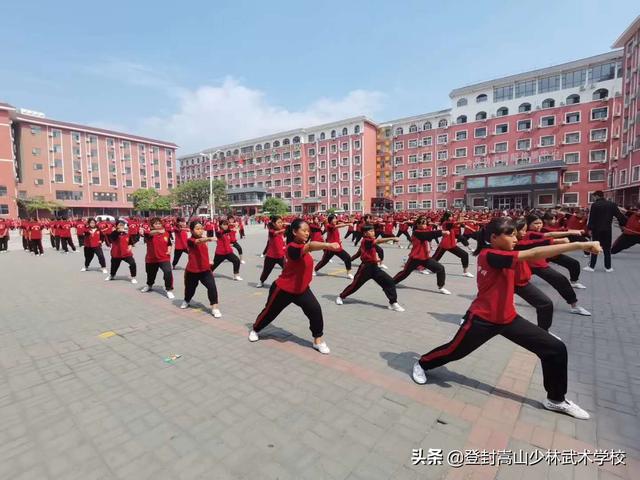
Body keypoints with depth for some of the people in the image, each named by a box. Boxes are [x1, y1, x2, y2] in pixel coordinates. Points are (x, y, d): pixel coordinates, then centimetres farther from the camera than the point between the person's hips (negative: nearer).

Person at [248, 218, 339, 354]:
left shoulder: (301, 245, -3)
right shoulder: (293, 247, -31)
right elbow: (310, 246, -52)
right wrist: (328, 245, -68)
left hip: (301, 289, 7)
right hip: (283, 289, -6)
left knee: (315, 310, -13)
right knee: (270, 312, 17)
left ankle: (318, 340, 6)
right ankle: (254, 330, 47)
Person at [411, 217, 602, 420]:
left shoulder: (501, 254, 6)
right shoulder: (489, 255, -25)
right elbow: (534, 254, -31)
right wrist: (580, 245, -33)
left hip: (508, 318, 8)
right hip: (482, 319, -8)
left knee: (556, 349, 4)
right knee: (454, 350, 11)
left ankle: (556, 399, 24)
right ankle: (422, 364, 38)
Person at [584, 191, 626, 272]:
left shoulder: (594, 205, -8)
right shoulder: (612, 204, 6)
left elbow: (591, 218, -11)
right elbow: (619, 215, 6)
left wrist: (590, 228, -7)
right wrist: (622, 224, 16)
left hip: (597, 229, -4)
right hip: (607, 229, 4)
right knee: (607, 248, 11)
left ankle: (592, 266, 3)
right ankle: (608, 267, 15)